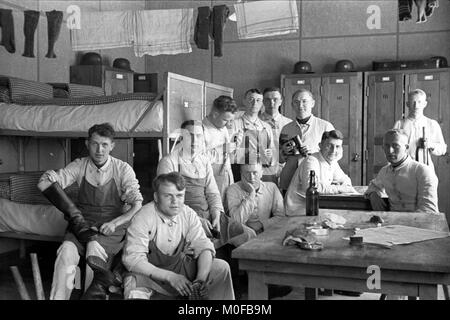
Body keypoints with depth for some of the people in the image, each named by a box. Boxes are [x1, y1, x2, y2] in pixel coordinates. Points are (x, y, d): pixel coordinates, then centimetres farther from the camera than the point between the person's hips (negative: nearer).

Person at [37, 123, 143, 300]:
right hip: (83, 223, 2)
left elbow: (138, 205, -5)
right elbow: (43, 183, -6)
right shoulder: (80, 166, 5)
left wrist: (114, 223, -21)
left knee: (94, 251, -33)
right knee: (66, 252, -28)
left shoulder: (123, 169, 1)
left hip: (113, 226, -2)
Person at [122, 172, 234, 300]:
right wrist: (170, 277, -33)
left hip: (180, 267, 4)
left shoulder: (189, 214, -5)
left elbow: (204, 247, -7)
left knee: (221, 267, -12)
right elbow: (132, 259, -25)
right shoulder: (143, 219, -20)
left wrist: (201, 278, -28)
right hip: (151, 273, -4)